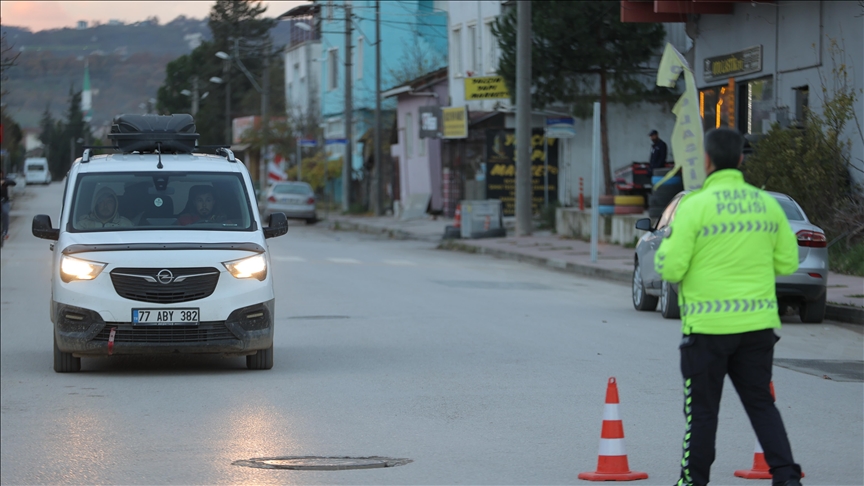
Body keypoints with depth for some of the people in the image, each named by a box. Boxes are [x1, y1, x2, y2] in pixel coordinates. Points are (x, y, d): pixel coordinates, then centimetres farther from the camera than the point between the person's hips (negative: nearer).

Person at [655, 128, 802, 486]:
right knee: (761, 403, 12)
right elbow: (787, 263, 9)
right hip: (758, 322, 4)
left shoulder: (695, 206, -12)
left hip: (708, 325, -4)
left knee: (702, 408, 7)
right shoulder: (767, 204, 3)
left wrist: (669, 241, 9)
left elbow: (670, 269, -11)